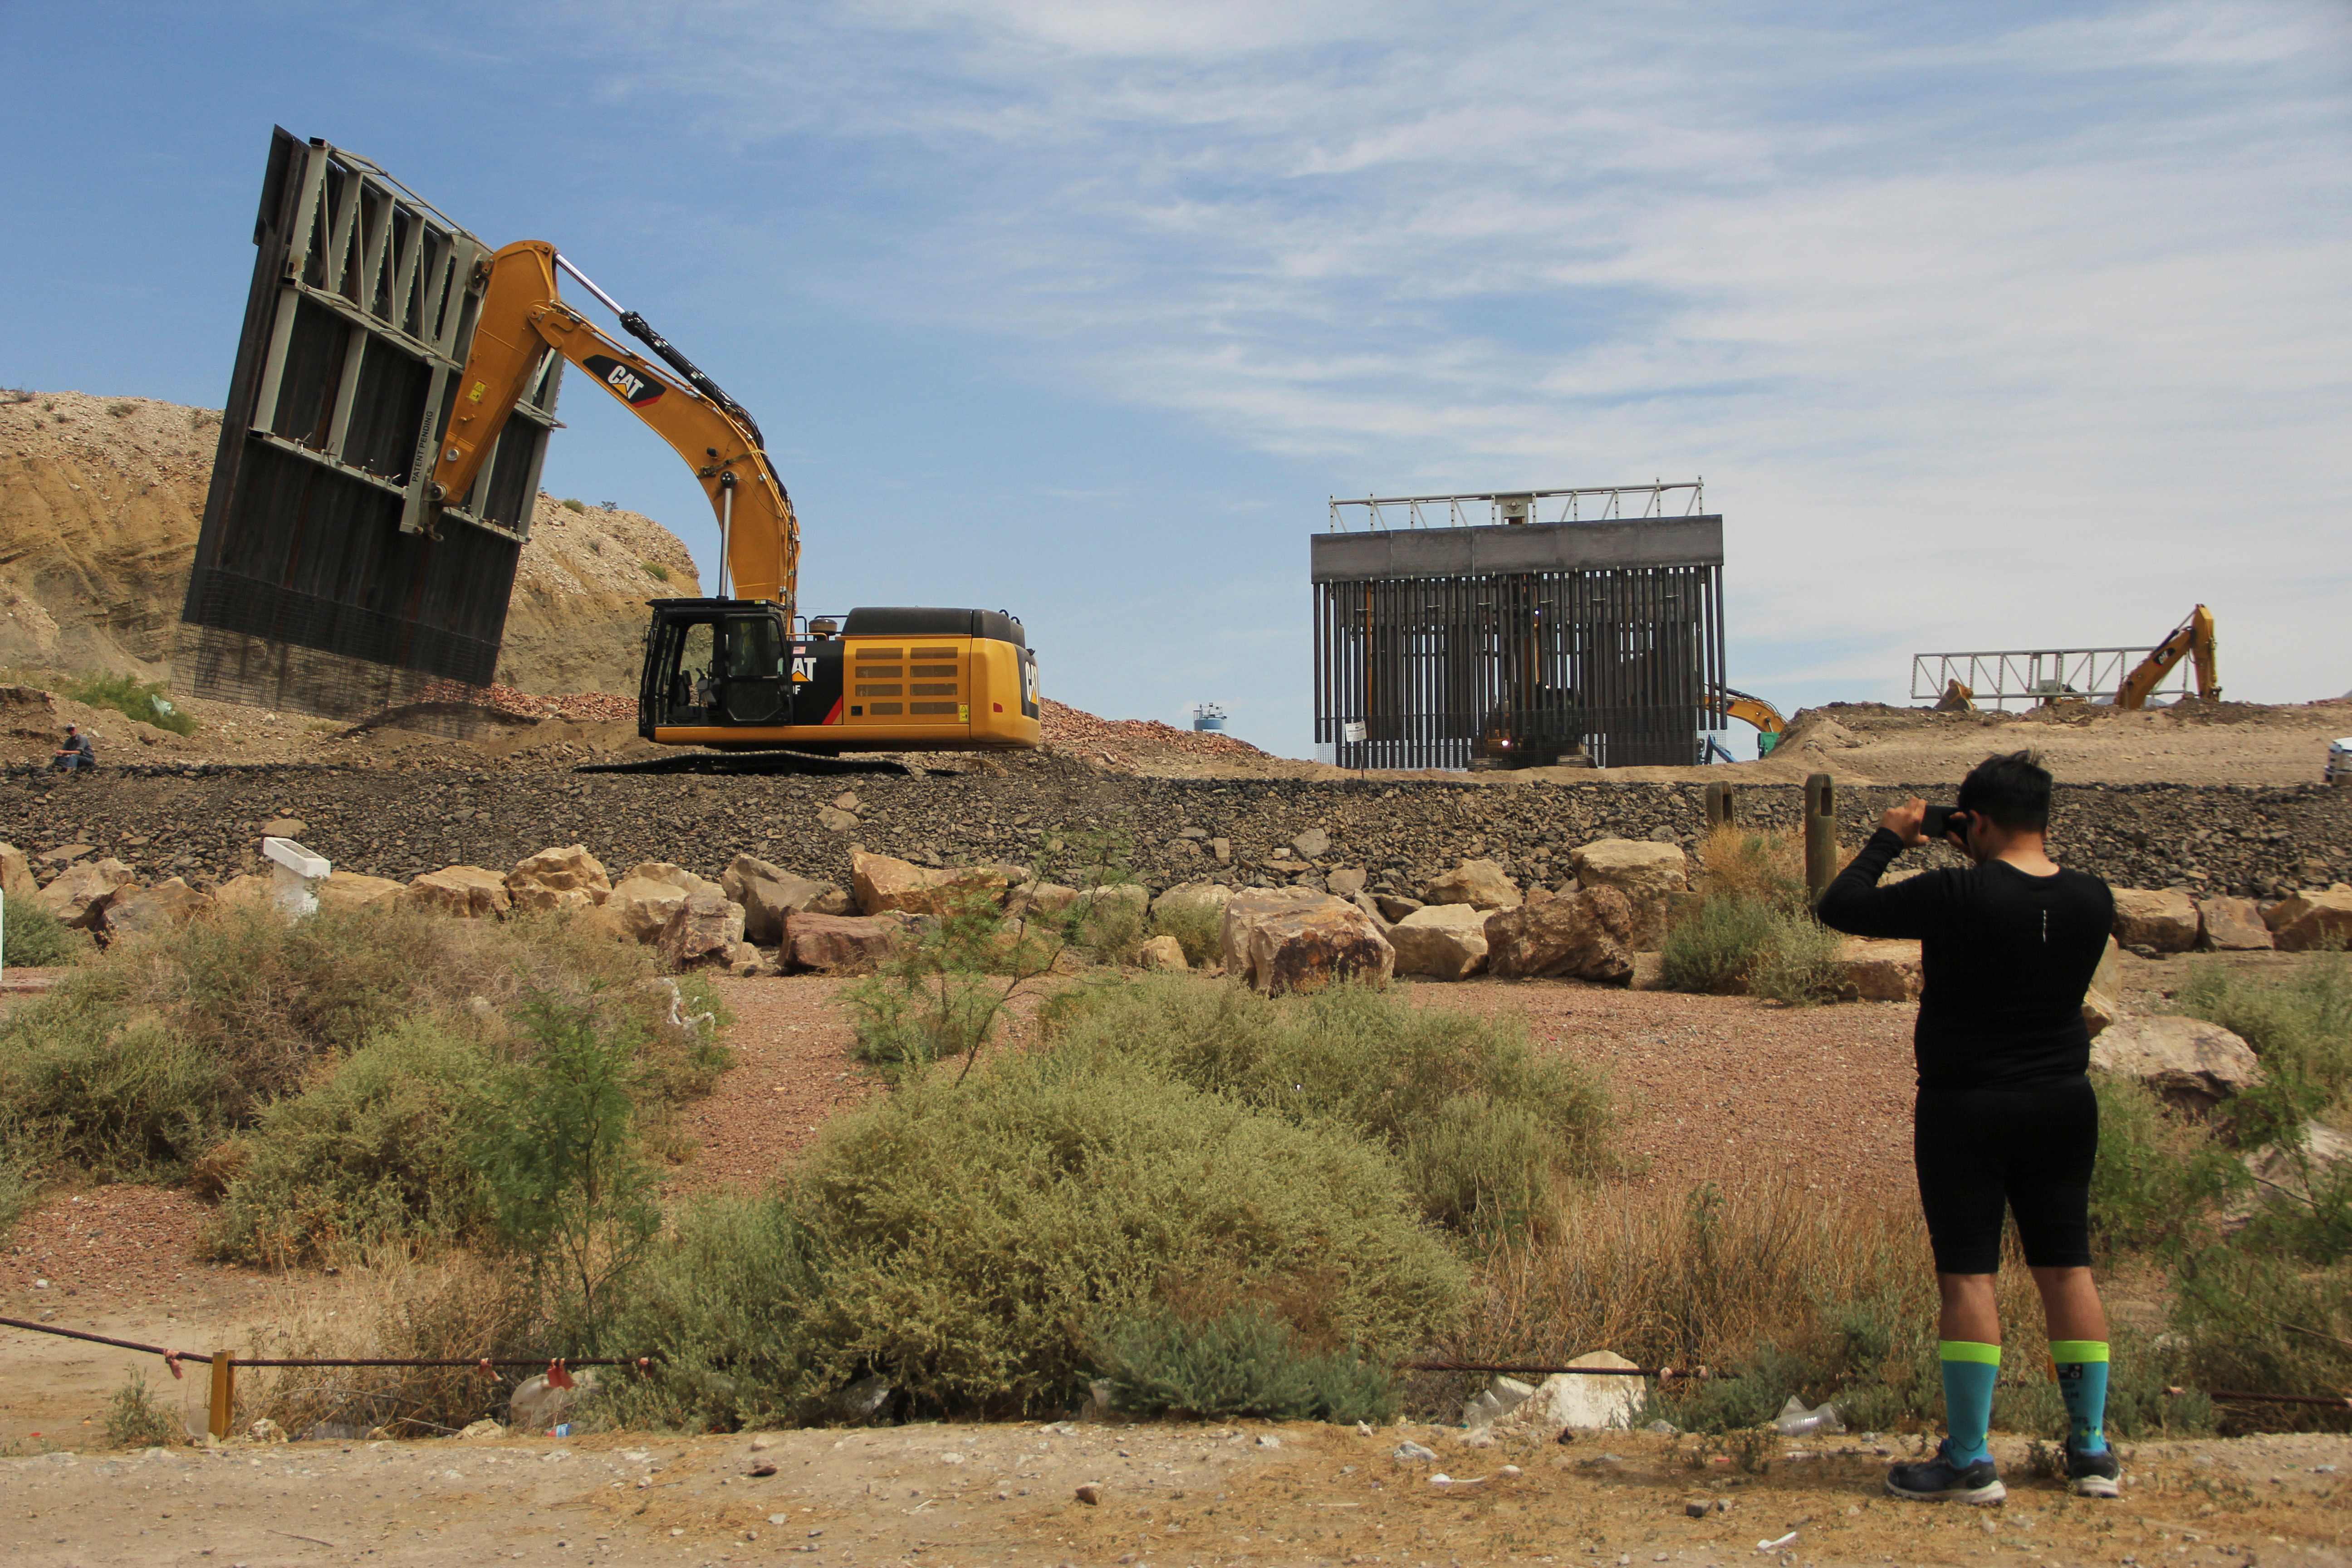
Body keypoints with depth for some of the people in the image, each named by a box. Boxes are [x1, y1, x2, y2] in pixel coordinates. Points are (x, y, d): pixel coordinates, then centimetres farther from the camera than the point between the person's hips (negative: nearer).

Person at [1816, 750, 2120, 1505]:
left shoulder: (1957, 895, -19)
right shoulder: (2092, 899, -2)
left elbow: (1839, 907, -11)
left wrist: (1888, 840, 2)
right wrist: (1992, 862, 14)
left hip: (1967, 1108, -5)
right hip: (2063, 1103, 5)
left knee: (1968, 1278, -1)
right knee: (2067, 1270, 12)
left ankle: (1970, 1462, 2)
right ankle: (2092, 1450, 18)